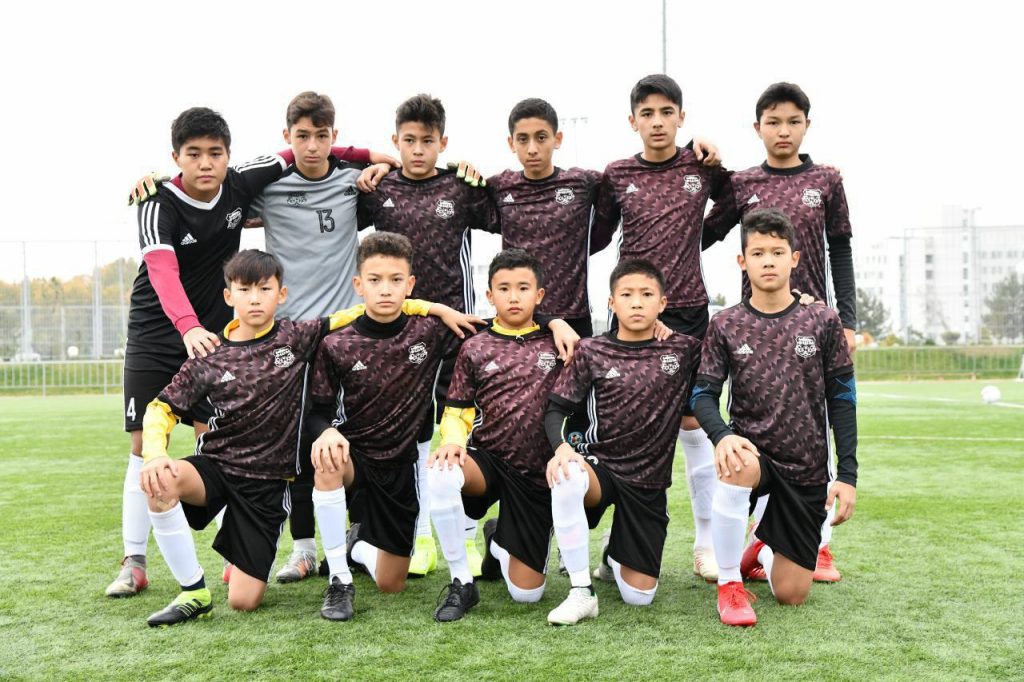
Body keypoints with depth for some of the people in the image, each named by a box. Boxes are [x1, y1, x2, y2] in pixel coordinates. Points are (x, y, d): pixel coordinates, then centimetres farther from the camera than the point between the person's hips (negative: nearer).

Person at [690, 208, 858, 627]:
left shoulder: (822, 322, -1)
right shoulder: (726, 326, -1)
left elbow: (842, 399, 2)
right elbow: (703, 393, -4)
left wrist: (847, 474, -4)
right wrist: (722, 436, -26)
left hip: (807, 470, 1)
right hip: (753, 452, -1)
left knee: (791, 595, 1)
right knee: (739, 467, -40)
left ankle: (762, 548, 39)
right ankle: (729, 583, -18)